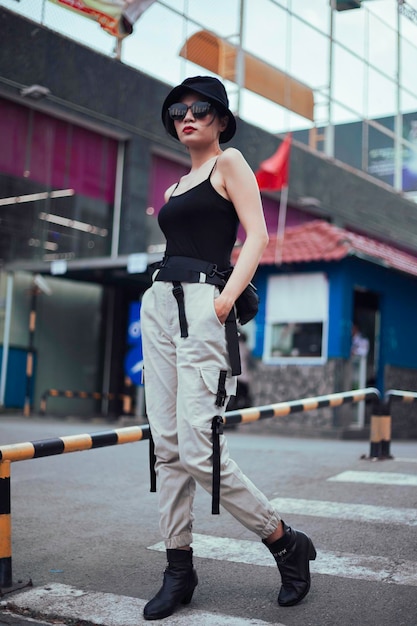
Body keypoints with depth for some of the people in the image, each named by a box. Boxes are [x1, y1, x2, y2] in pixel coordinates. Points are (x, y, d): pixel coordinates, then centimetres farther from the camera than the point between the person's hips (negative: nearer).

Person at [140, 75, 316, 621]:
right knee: (167, 447, 3)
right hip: (159, 304, 8)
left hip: (201, 305, -8)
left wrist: (226, 300, -19)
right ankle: (179, 570, 12)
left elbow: (257, 236, -8)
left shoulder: (230, 162, 4)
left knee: (197, 450, -14)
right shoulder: (175, 187, 25)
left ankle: (287, 544, 5)